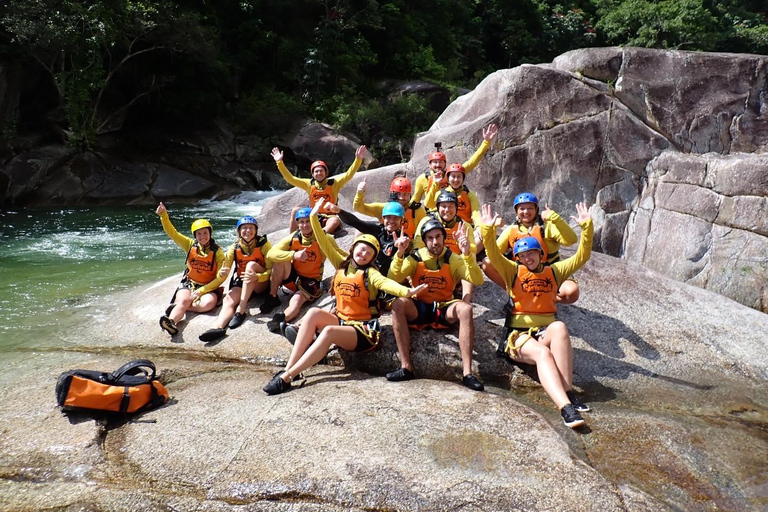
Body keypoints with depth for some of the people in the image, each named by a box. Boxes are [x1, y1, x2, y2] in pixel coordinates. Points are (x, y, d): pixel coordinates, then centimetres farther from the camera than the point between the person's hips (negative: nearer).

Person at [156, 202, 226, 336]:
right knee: (183, 301, -32)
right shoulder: (190, 245, 4)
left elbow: (220, 278, -9)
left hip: (208, 287, -1)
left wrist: (200, 291, -16)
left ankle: (177, 306, -23)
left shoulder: (217, 252, -5)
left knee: (209, 303, -35)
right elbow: (172, 233, -4)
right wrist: (163, 215, -21)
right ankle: (171, 321, -57)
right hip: (188, 284, 1)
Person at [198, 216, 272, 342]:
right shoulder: (234, 248, 1)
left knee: (251, 265, -31)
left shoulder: (263, 244, -8)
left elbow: (271, 269, -14)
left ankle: (240, 312, -38)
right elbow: (225, 268, -6)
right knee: (228, 299, -28)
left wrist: (256, 277, -35)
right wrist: (223, 272, -32)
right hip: (241, 284, 3)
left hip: (261, 284, -3)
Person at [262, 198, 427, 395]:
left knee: (329, 332, -32)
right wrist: (314, 217, -1)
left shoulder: (370, 273, -8)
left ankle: (287, 377, -32)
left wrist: (406, 291, -48)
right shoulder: (342, 263, 8)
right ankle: (288, 368, -25)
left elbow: (385, 283, -27)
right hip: (341, 320, 5)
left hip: (364, 330, -5)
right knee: (314, 313, -22)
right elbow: (324, 243, 5)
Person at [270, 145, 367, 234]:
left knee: (336, 221, -36)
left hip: (329, 218, -3)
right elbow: (290, 178, 2)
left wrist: (358, 159, -26)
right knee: (296, 210, -18)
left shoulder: (334, 183, -2)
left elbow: (348, 175, -13)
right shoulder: (309, 184, 5)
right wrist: (279, 162, -7)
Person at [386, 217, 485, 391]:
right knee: (398, 304, -31)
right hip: (419, 309, 0)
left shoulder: (453, 259, -1)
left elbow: (477, 280, -16)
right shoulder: (415, 258, 0)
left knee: (466, 308, -32)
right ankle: (406, 367, -28)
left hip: (445, 309, 0)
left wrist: (466, 254, -28)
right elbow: (392, 279, -13)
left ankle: (467, 373, -33)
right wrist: (399, 254, -25)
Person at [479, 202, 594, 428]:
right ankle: (566, 406, -51)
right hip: (518, 334, -2)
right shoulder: (513, 271, 8)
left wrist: (586, 227, -3)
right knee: (542, 353, -35)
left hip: (546, 332, 2)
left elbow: (581, 257, 8)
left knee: (559, 327, -34)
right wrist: (488, 229, -24)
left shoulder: (554, 271, 16)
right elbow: (494, 254, -8)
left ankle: (568, 391, -36)